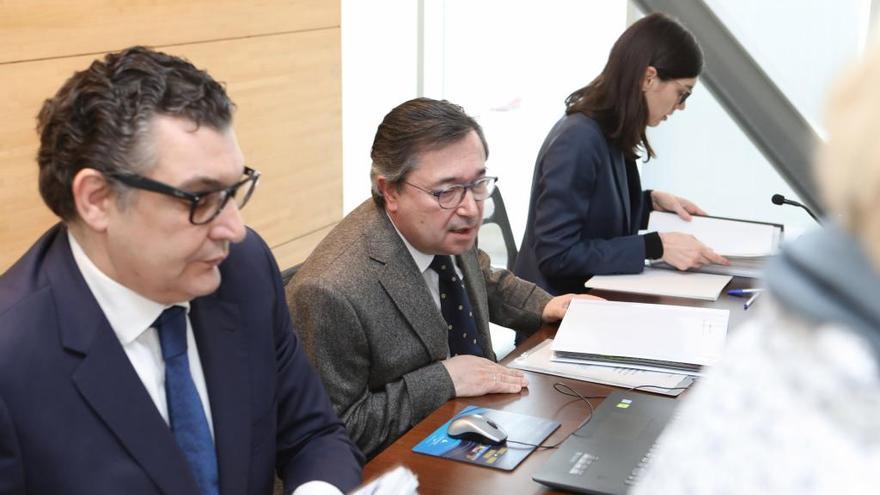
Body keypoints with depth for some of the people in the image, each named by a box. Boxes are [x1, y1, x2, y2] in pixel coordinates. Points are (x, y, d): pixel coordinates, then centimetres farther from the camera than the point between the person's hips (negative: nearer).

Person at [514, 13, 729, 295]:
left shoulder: (611, 136, 4)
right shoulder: (578, 141, -21)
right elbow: (557, 254, -24)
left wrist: (651, 201, 4)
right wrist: (656, 246, -23)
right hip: (557, 305, -8)